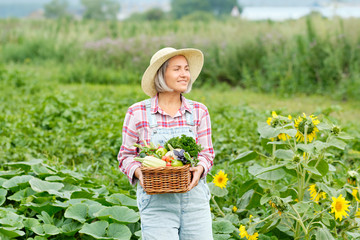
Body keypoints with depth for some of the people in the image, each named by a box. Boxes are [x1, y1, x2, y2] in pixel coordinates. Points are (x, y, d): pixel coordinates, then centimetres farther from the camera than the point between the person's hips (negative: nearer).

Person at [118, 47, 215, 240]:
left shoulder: (199, 112, 8)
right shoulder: (137, 113, 1)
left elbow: (206, 153, 9)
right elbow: (126, 156, 7)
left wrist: (199, 169, -12)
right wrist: (138, 172, -14)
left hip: (194, 198, 2)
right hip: (156, 202, -2)